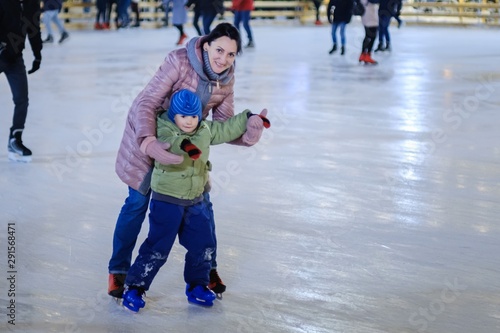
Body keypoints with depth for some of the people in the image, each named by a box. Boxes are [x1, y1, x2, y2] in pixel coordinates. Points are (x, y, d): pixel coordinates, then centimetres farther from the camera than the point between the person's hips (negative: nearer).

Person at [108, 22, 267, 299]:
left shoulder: (226, 78, -15)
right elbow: (145, 104, -32)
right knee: (137, 203, 2)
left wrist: (248, 131, -33)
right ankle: (118, 270, 20)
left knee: (201, 202, 6)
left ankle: (207, 267, 26)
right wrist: (149, 143, -48)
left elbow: (223, 125, -11)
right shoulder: (179, 62, -32)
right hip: (148, 134, -5)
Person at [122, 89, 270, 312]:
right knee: (158, 248, -8)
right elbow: (166, 142, -40)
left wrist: (248, 118, 21)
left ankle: (197, 286, 29)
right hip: (167, 200, -6)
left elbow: (226, 129, 20)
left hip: (195, 200, 6)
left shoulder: (205, 130, 4)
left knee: (203, 245, 11)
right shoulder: (165, 129, -17)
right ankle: (134, 287, 5)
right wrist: (183, 144, -60)